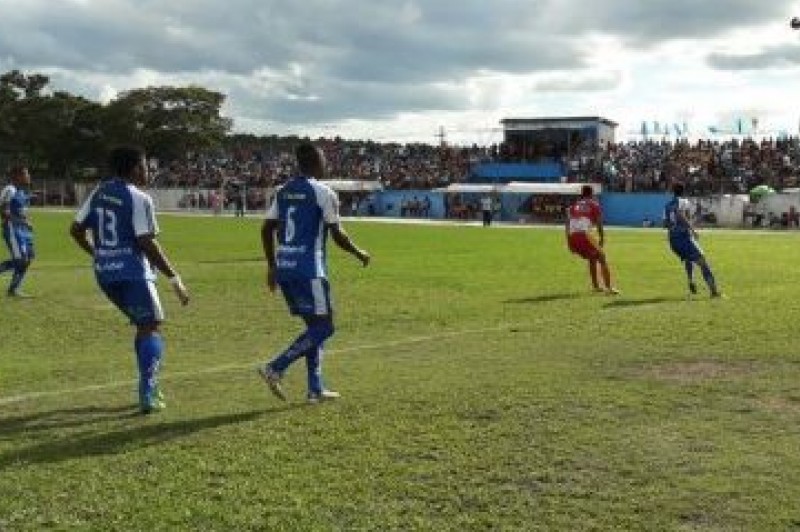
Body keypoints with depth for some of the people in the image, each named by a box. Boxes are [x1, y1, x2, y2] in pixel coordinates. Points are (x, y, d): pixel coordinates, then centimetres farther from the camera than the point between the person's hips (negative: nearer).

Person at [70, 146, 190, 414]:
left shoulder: (99, 192, 10)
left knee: (143, 325, 21)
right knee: (151, 329, 1)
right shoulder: (139, 199, -11)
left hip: (104, 274, 8)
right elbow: (147, 244, -17)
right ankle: (147, 396, -8)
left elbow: (76, 229, 13)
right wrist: (174, 278, -13)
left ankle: (150, 387, 23)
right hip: (133, 273, -7)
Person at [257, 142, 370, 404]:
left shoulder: (283, 191, 13)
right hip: (309, 270, -8)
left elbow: (267, 229, 12)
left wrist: (272, 266, 19)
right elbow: (337, 234, -8)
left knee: (315, 325, 16)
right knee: (323, 327, 0)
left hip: (284, 268, 8)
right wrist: (359, 254, 9)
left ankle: (315, 389, 15)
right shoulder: (323, 192, -7)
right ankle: (275, 368, -11)